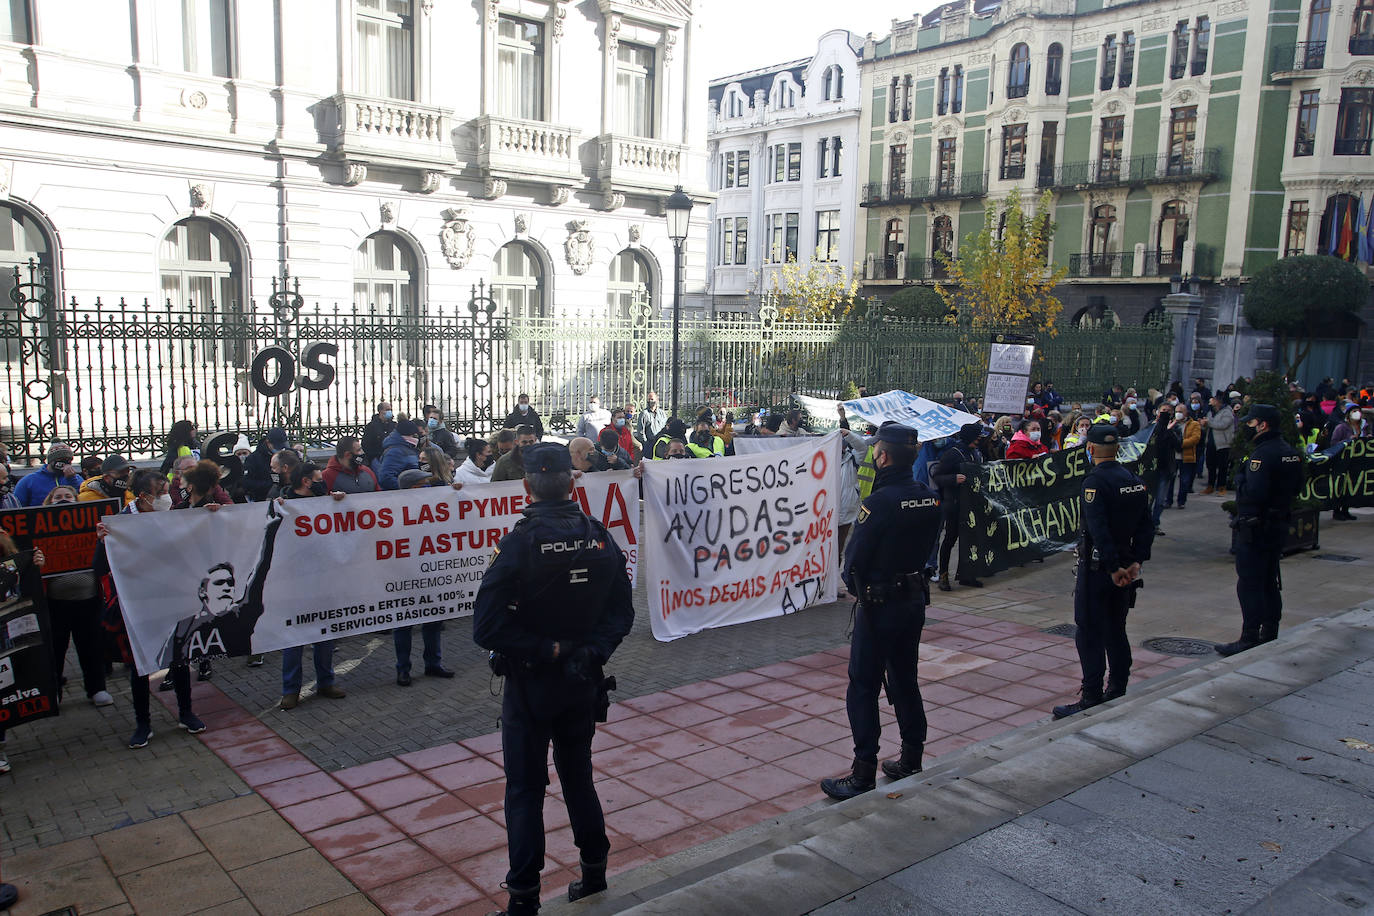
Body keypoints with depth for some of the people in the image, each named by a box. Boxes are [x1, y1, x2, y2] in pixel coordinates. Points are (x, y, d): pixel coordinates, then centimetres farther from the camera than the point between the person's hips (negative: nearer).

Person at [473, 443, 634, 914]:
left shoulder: (519, 544, -19)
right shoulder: (601, 539, -3)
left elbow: (487, 628, -21)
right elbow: (622, 613, 4)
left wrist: (548, 649, -14)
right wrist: (591, 651, -3)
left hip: (530, 685, -4)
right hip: (583, 684, 5)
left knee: (525, 789, 8)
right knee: (578, 777, 21)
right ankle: (594, 876, 33)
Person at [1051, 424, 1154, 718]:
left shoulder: (1095, 482, -17)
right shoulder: (1136, 481, 7)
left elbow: (1099, 530, -25)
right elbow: (1146, 526, 7)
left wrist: (1114, 568, -22)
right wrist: (1136, 560, 4)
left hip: (1097, 568, -8)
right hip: (1125, 565, 8)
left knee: (1089, 633, -2)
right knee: (1115, 630, 18)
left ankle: (1091, 698, -1)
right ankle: (1118, 691, 26)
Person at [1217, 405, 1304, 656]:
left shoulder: (1262, 454, -21)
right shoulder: (1290, 452, 9)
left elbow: (1253, 493, -27)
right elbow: (1296, 487, 18)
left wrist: (1240, 477, -11)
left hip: (1256, 528, -9)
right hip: (1280, 524, 10)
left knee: (1249, 583, -5)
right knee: (1269, 582, 17)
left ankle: (1250, 638, -3)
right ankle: (1270, 634, 24)